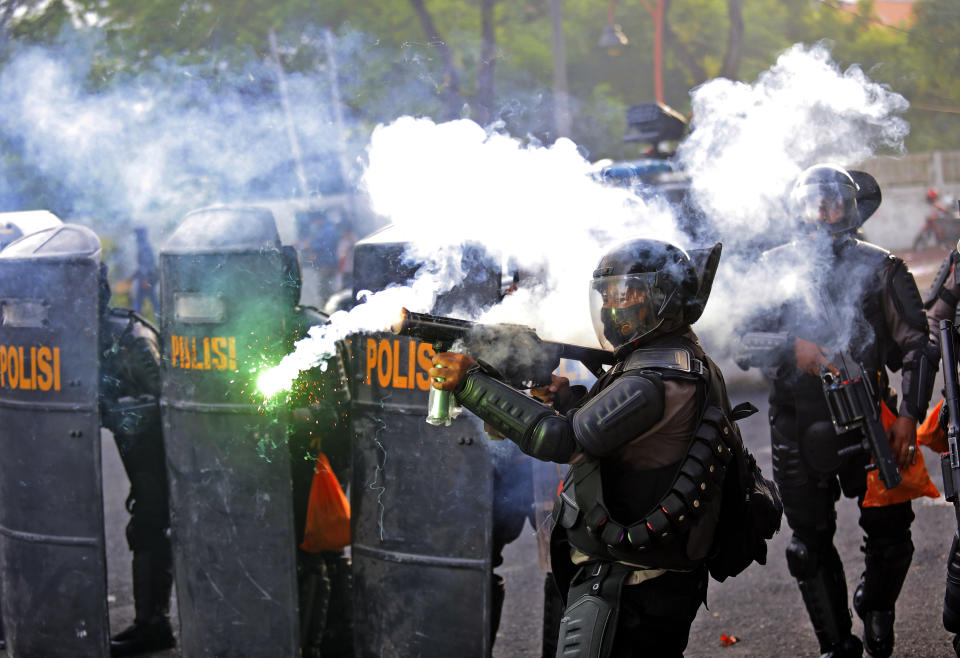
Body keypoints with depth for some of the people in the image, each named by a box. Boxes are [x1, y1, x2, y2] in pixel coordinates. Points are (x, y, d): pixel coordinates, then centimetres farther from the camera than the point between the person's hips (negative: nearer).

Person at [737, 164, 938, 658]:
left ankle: (876, 607, 32)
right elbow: (744, 343, 1)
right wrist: (792, 348, -18)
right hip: (798, 427, 1)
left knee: (890, 532, 2)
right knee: (811, 544, 5)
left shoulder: (879, 269, 4)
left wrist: (909, 414, -12)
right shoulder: (775, 268, 7)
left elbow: (916, 346, 1)